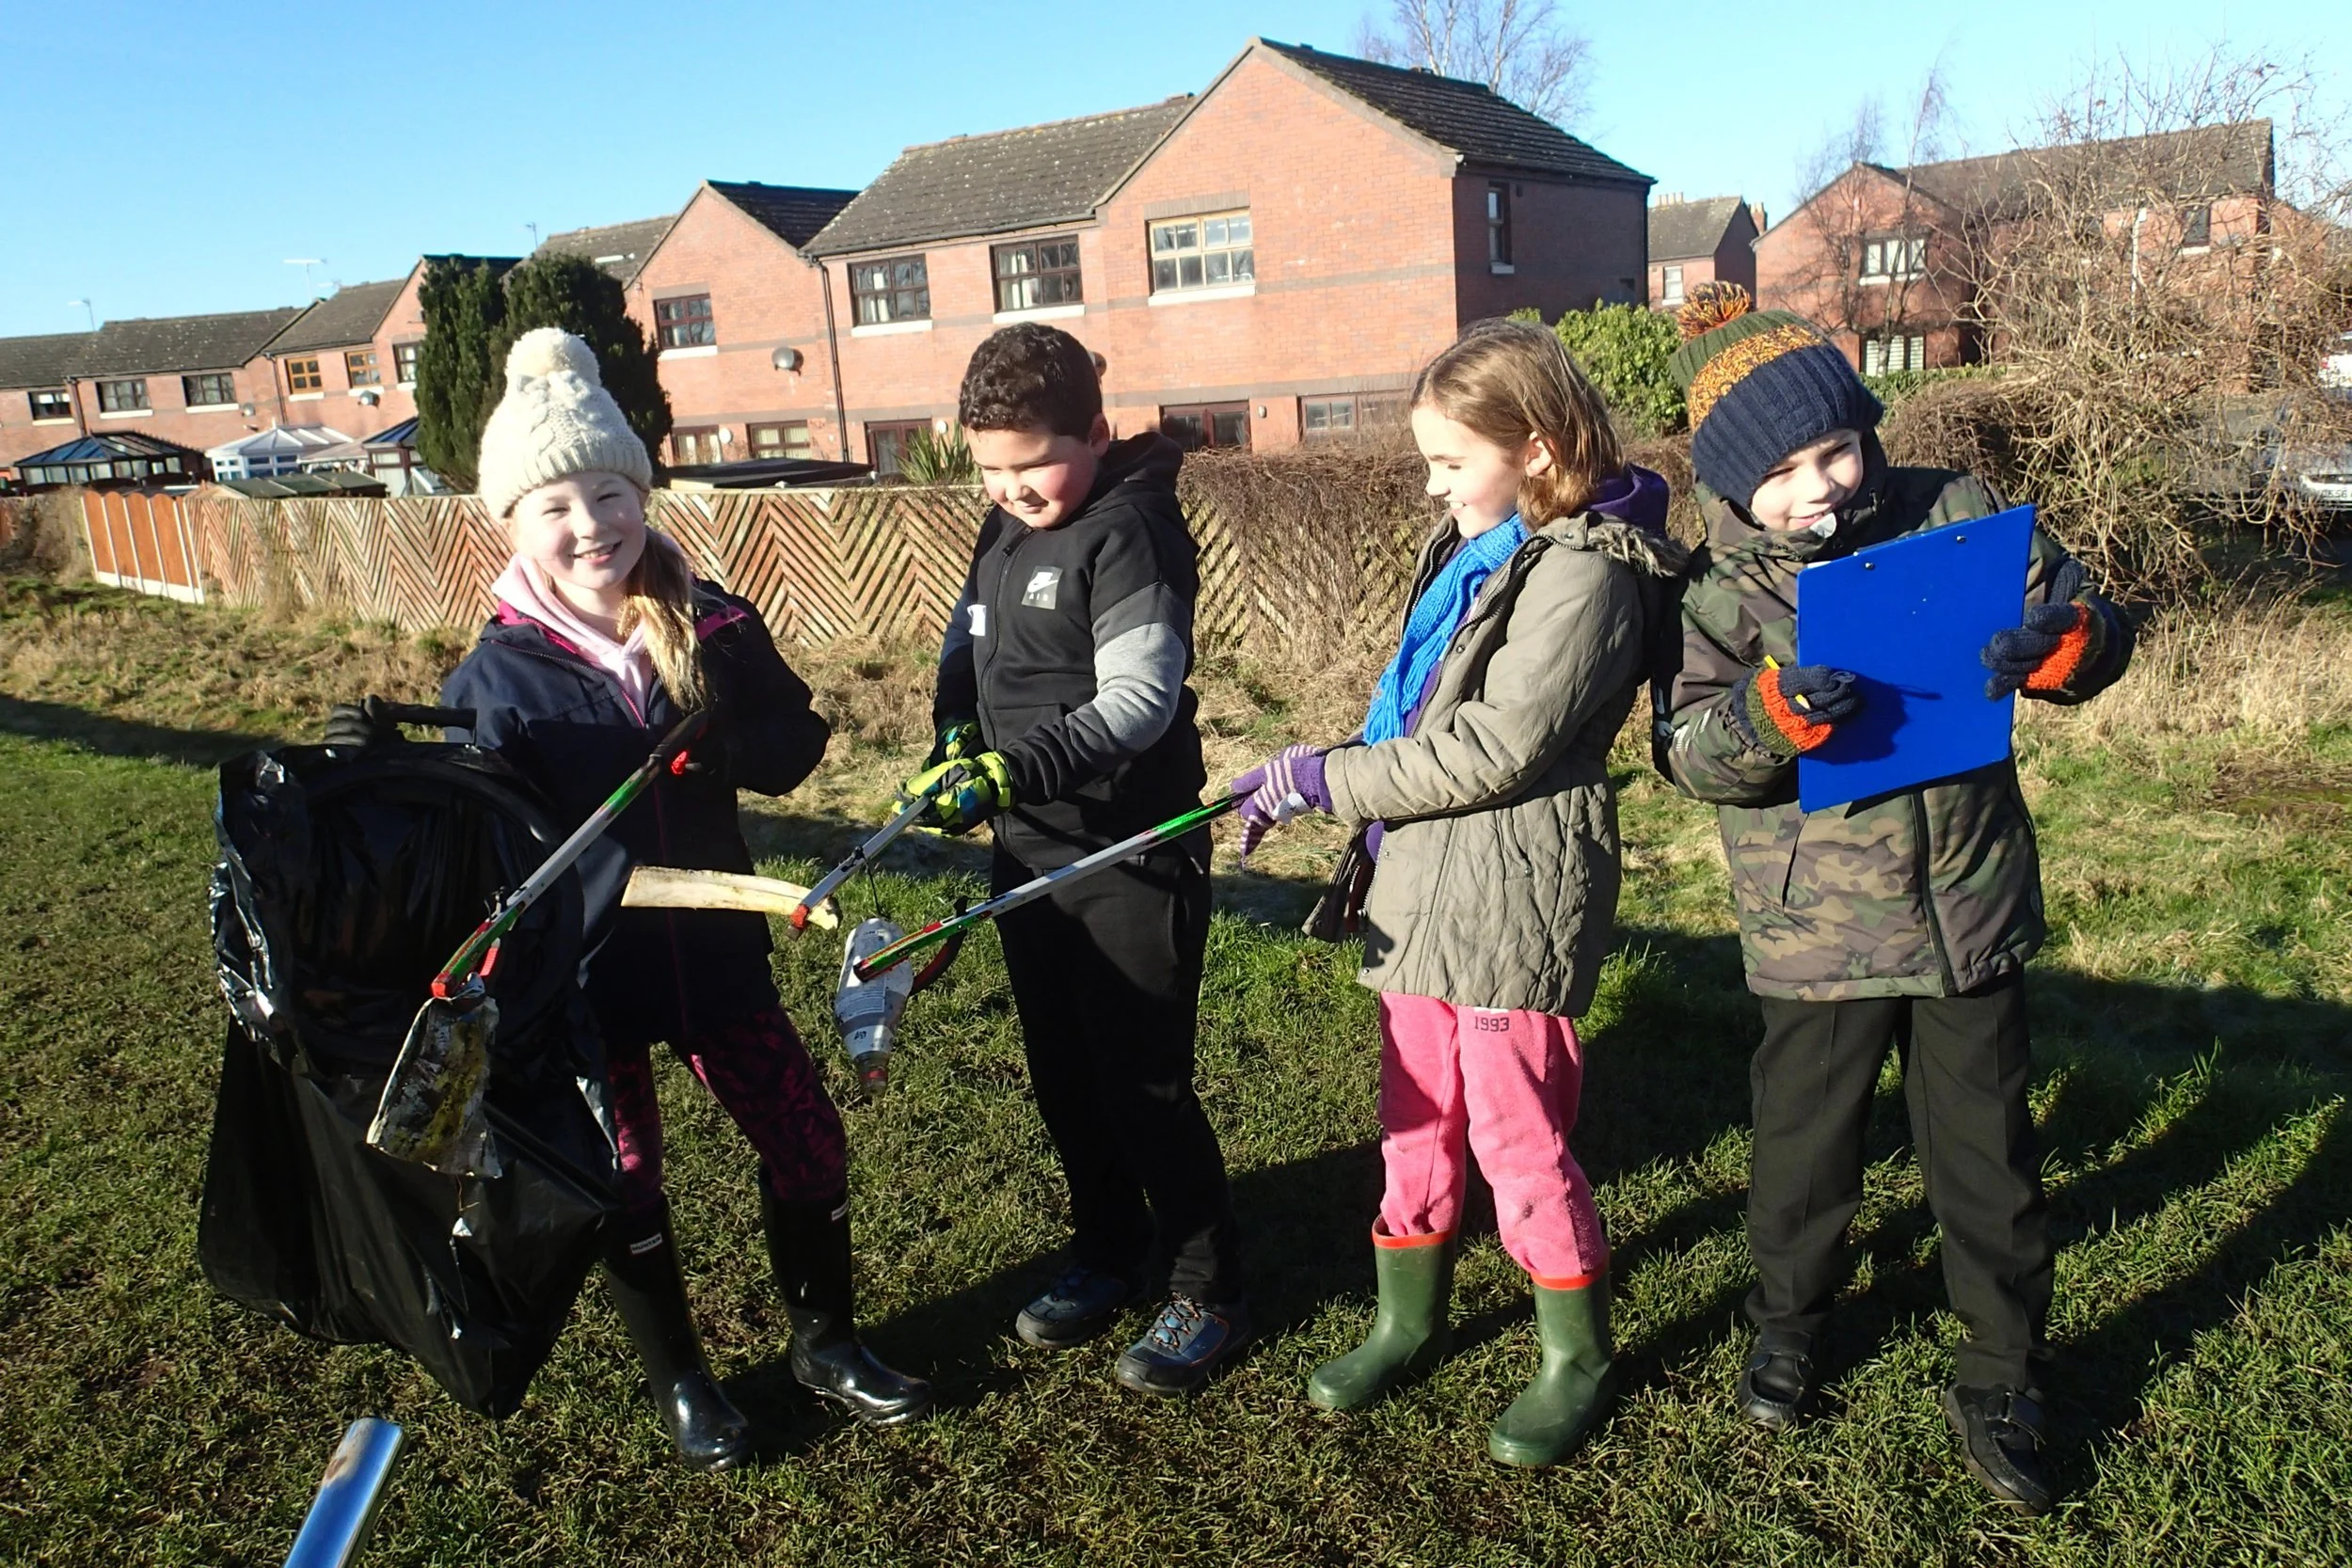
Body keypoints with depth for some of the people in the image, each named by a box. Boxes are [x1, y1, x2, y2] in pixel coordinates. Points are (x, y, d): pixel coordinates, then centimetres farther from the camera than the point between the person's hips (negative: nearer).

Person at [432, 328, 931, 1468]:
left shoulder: (716, 628, -5)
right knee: (625, 1182, 11)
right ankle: (678, 1382, 36)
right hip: (580, 971, -2)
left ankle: (824, 1340, 34)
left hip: (714, 944, 3)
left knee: (806, 1137, 8)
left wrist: (724, 748, -21)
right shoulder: (497, 676, -12)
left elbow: (794, 742, 1)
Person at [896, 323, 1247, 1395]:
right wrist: (958, 738, 2)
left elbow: (1139, 700, -24)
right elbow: (967, 646, 21)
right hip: (1029, 854, 8)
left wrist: (1017, 769, -32)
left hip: (1133, 857, -8)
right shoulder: (1004, 531, 10)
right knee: (1063, 1075, 17)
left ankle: (1210, 1294, 18)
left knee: (1145, 1085, -1)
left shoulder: (1129, 531, -16)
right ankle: (1107, 1255, 37)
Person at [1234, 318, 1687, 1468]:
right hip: (1420, 883, 8)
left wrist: (1326, 778, -17)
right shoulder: (1472, 546, 12)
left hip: (1511, 899, -8)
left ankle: (1578, 1360, 24)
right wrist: (1315, 786, 12)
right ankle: (1408, 1325, 35)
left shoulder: (1583, 570, -16)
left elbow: (1492, 750, -22)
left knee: (1517, 1138, 3)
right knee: (1414, 1118, 17)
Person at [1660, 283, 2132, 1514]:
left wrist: (2057, 640, -21)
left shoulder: (1956, 516, -1)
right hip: (1816, 932, -1)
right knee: (1804, 1143, 15)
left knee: (1987, 1156, 12)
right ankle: (1789, 1325, 41)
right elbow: (1692, 752, -14)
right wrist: (1773, 711, -34)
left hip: (1971, 909, 2)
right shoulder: (1719, 584, -6)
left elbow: (2095, 632, 3)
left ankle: (2001, 1382, 31)